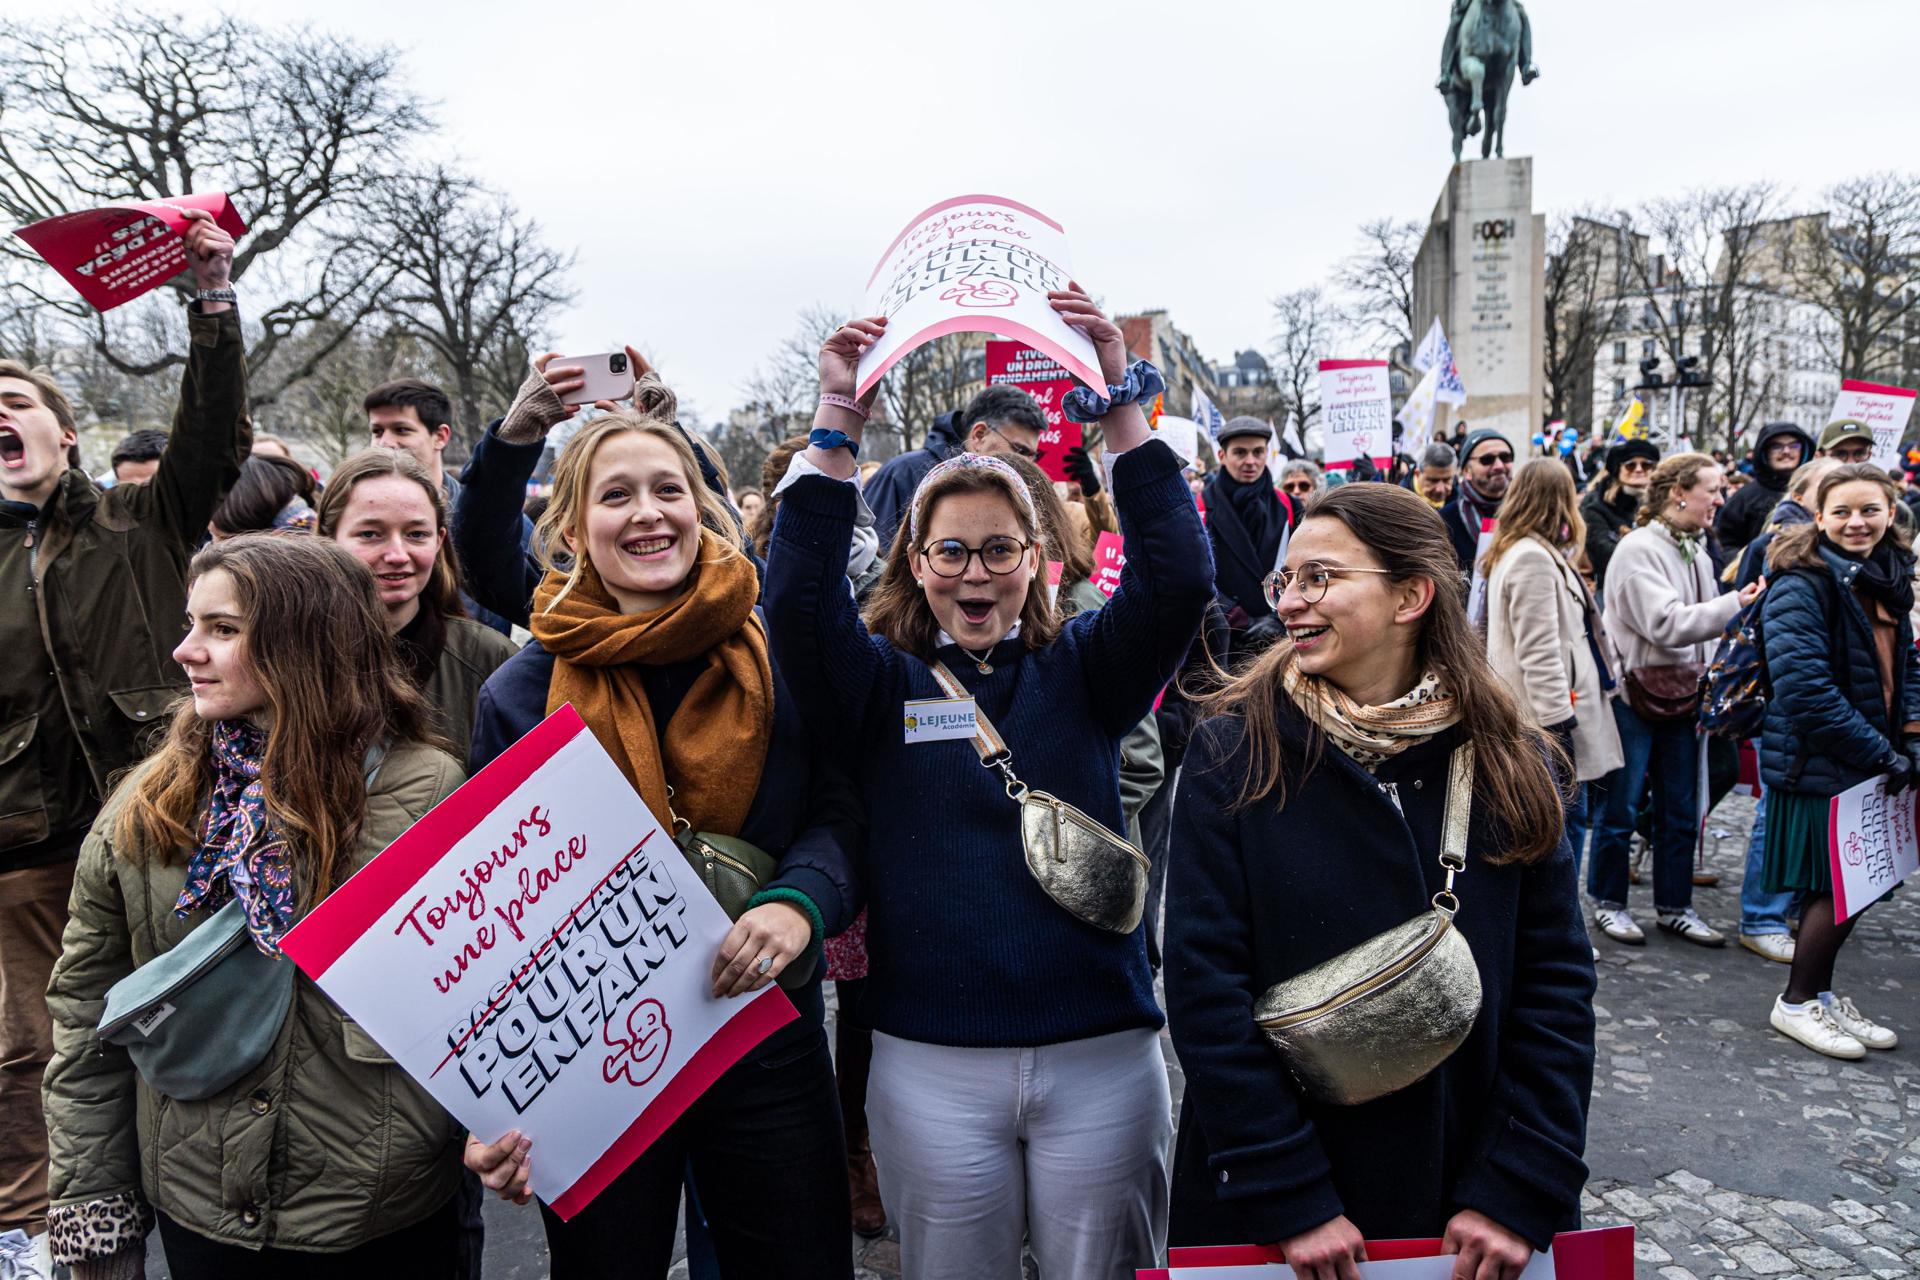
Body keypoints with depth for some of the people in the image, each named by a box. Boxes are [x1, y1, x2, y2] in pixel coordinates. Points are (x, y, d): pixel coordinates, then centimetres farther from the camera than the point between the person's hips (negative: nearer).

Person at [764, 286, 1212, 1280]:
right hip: (931, 1063, 0)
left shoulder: (1080, 673, 4)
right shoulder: (882, 684, 2)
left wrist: (1121, 404, -15)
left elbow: (1178, 581, -10)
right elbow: (797, 599, -14)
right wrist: (838, 417, -17)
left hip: (1099, 1056, 1)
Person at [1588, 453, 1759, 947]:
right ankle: (1610, 904, 16)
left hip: (1682, 696, 8)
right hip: (1634, 694, -8)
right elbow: (1665, 624, -23)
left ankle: (1675, 907, 24)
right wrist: (1735, 605, -23)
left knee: (1681, 811, 12)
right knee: (1621, 807, 2)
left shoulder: (1696, 551, 12)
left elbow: (1700, 624, 16)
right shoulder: (1639, 549, -14)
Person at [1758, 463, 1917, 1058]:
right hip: (1820, 764, -8)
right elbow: (1805, 687, -24)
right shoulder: (1802, 585, -17)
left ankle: (1821, 994, 29)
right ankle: (1797, 1003, 17)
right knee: (1837, 889, 0)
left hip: (1870, 762, 8)